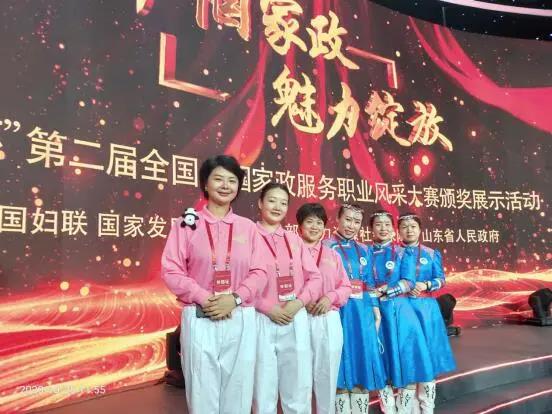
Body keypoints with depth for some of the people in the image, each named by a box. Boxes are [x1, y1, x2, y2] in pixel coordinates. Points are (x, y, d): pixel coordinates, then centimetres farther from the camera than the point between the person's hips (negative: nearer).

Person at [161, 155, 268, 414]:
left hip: (241, 320, 2)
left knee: (238, 393, 9)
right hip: (199, 319, -2)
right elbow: (171, 270, -4)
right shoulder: (187, 224, 2)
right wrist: (204, 298, -14)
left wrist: (235, 298, -13)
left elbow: (259, 273, 3)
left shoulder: (247, 227, 8)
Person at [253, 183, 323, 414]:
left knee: (299, 392, 13)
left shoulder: (294, 239, 13)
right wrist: (268, 308, -15)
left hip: (296, 321, 4)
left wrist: (299, 302, -7)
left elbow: (315, 277, 9)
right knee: (264, 395, 8)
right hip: (263, 321, -4)